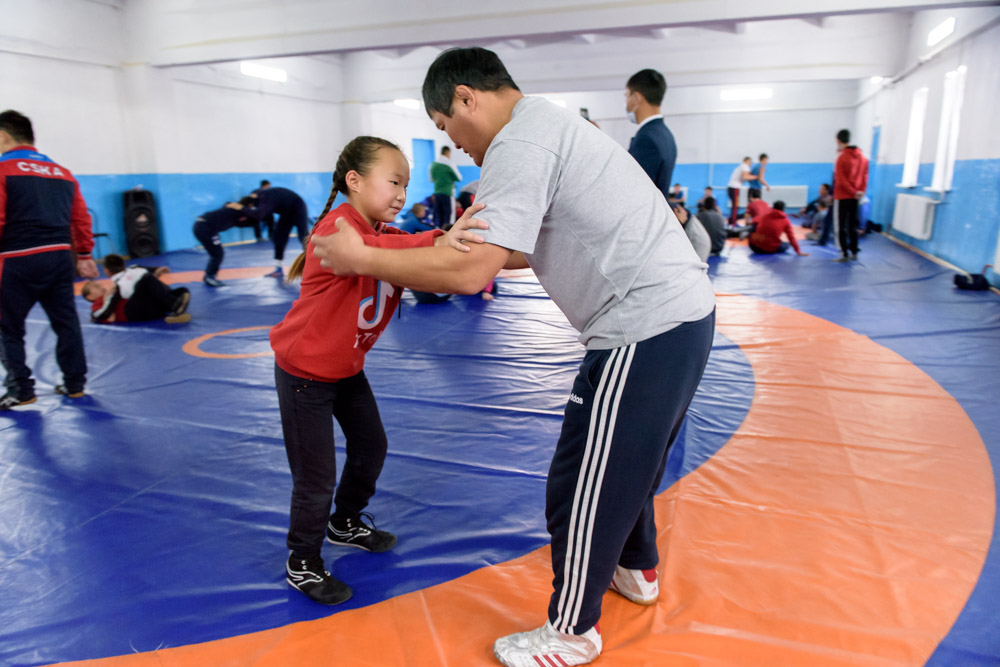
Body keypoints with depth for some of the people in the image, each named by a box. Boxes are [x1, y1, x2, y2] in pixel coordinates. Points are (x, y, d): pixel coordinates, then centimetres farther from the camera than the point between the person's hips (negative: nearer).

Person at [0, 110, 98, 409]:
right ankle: (74, 384, 17)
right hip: (60, 256, 6)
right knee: (66, 322, 12)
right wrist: (84, 255, 17)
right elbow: (81, 218, 12)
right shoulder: (63, 173, 14)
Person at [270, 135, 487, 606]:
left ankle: (346, 522, 45)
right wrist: (436, 241, -63)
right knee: (315, 477, 0)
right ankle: (302, 565, 24)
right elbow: (366, 249, -49)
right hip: (304, 371, -8)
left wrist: (455, 241, -28)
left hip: (348, 368, 9)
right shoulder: (339, 226, -26)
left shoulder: (388, 234, 2)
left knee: (371, 447, 19)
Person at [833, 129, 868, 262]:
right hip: (855, 197, 6)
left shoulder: (842, 158, -13)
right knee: (853, 225, 15)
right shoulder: (862, 157, 8)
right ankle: (854, 252, 19)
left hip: (842, 196, -6)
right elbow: (865, 176, 6)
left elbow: (841, 180, -16)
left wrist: (853, 192, -10)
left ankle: (844, 254, -3)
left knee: (841, 226, -1)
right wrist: (861, 191, 2)